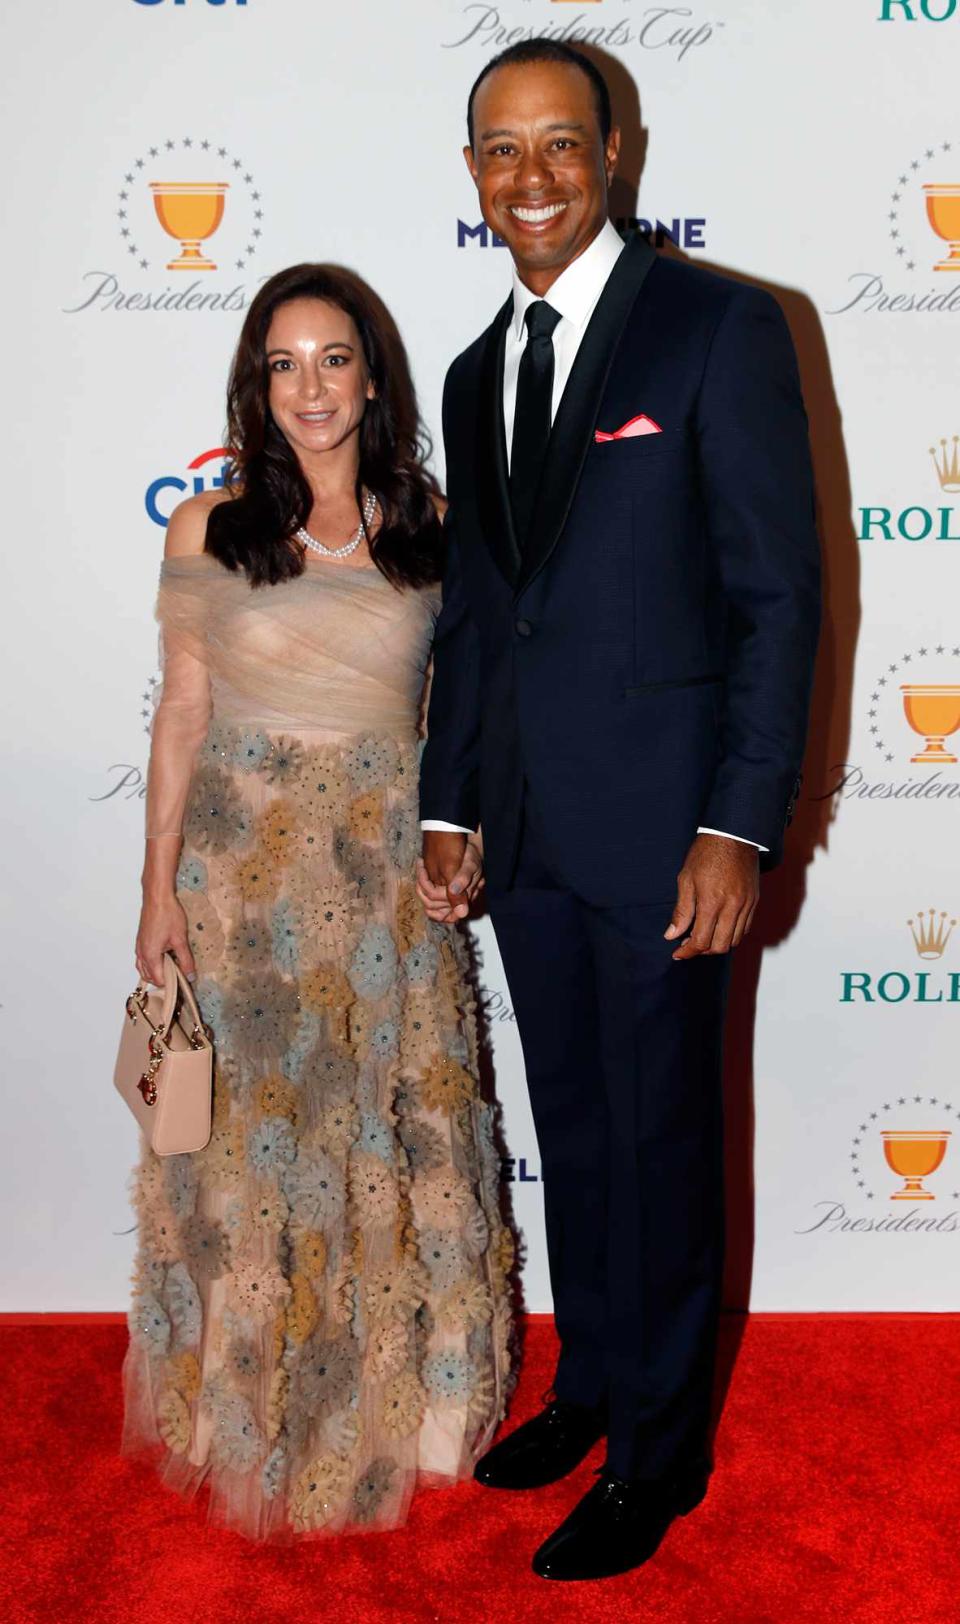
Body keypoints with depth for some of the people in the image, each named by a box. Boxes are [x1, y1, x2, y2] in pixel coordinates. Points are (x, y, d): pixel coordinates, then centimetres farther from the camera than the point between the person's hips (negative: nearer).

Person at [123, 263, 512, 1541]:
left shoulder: (432, 528, 2)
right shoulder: (208, 530, -1)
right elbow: (183, 715, 0)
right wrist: (160, 884, -2)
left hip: (388, 862, 1)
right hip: (244, 860, -1)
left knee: (394, 1128, 9)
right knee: (253, 1135, 9)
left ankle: (399, 1395, 31)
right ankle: (257, 1403, 30)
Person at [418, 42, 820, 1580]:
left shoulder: (718, 326, -7)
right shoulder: (477, 374, 14)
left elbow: (780, 590, -11)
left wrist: (741, 826, -16)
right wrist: (449, 807, 11)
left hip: (659, 818, -6)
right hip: (524, 823, 6)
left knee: (661, 1138, 6)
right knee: (572, 1129, 18)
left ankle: (660, 1449, 25)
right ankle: (590, 1383, 37)